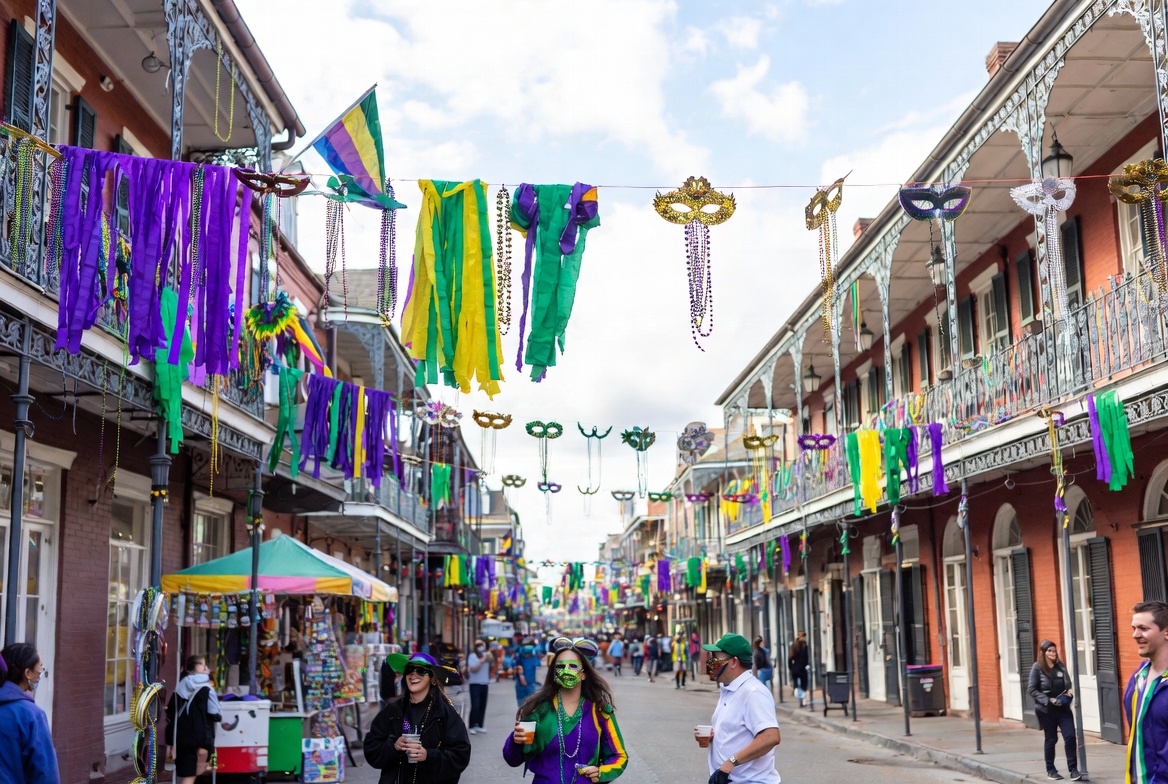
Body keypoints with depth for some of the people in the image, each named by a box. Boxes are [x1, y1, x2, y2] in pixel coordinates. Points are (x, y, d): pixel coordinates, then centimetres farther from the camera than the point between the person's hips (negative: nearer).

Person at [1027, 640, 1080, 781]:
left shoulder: (1060, 666, 6)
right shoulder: (1037, 668, -7)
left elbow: (1068, 684, 16)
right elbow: (1031, 690, -10)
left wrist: (1070, 691, -7)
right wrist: (1048, 700, -18)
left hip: (1063, 708, 3)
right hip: (1046, 710, -3)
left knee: (1070, 736, -8)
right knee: (1051, 739, 7)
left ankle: (1073, 769, 2)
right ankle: (1050, 770, 21)